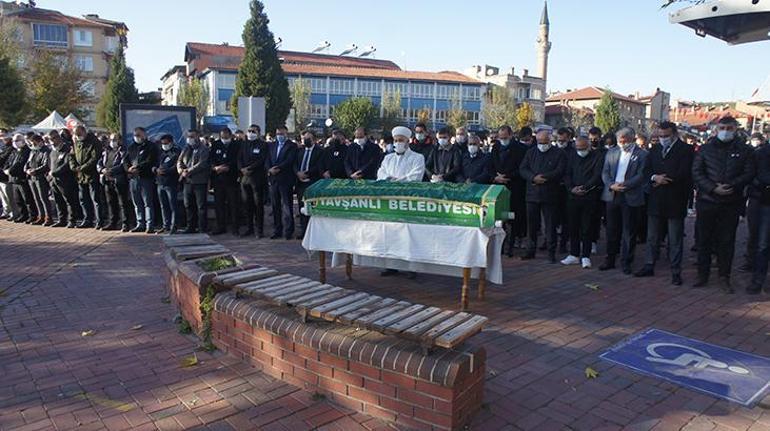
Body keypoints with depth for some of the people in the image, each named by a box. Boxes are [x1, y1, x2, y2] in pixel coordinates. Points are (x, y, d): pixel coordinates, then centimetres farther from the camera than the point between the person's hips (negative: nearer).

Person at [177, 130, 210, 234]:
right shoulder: (186, 149, 17)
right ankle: (191, 227, 20)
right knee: (188, 205, 11)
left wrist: (189, 171, -16)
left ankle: (202, 228, 2)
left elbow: (202, 164, -14)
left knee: (201, 206, -3)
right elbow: (179, 161, 14)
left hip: (199, 181, -7)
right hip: (187, 181, 7)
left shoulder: (203, 149, -3)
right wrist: (181, 170, -7)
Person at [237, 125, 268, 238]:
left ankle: (260, 230, 3)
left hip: (257, 177, -5)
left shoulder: (263, 145, -1)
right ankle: (249, 228, 16)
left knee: (258, 204, -2)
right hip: (245, 177, 5)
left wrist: (249, 168, -15)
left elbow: (262, 160, -10)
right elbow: (239, 159, 12)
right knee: (247, 204, 7)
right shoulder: (243, 144, 16)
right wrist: (242, 169, -7)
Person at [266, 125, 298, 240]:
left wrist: (277, 168, -16)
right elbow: (267, 160, 10)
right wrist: (270, 169, -9)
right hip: (273, 179, 5)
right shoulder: (271, 145, 18)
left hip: (285, 179, -5)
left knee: (286, 206, -4)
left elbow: (289, 161, -11)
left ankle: (288, 231, 1)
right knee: (275, 206, 7)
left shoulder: (292, 146, 1)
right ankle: (277, 231, 13)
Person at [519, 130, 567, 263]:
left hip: (549, 195, -3)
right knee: (532, 224, 9)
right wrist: (534, 177, -14)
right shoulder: (530, 152, 12)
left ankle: (551, 253, 11)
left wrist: (542, 177, -15)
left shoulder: (559, 154, 1)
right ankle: (530, 251, 18)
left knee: (550, 225, 2)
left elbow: (559, 172, -10)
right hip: (532, 194, 3)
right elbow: (522, 169, 3)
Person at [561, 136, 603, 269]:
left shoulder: (597, 156, -1)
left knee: (586, 228, 0)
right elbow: (566, 174, 7)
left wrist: (584, 188, -16)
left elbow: (597, 176, -9)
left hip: (589, 197, -4)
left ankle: (585, 256, 8)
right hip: (573, 196, 4)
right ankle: (574, 255, 17)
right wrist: (571, 188, -7)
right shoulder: (571, 155, 11)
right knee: (573, 227, 8)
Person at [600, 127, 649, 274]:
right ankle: (610, 259, 21)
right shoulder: (611, 152, 11)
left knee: (629, 231, 3)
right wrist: (611, 185, -10)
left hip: (630, 198, -4)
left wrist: (624, 185, -18)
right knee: (612, 229, 10)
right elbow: (605, 173, 7)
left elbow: (642, 176, -9)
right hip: (612, 196, 4)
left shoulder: (642, 155, -2)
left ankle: (626, 262, 12)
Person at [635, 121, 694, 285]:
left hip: (675, 201, -5)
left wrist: (661, 179, -11)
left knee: (675, 239, 4)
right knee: (652, 237, 12)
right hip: (655, 201, 5)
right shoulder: (654, 150, 13)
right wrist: (654, 178, -14)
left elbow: (684, 173, -15)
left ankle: (676, 272, 11)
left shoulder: (686, 150, -4)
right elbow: (647, 171, 7)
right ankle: (649, 266, 22)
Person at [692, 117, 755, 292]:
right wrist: (713, 188, -14)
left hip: (731, 203, 0)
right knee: (704, 240, 6)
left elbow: (749, 174, -1)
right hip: (707, 201, 1)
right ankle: (702, 275, 15)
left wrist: (730, 186, -17)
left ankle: (724, 278, 14)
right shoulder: (705, 149, 6)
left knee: (727, 241, 5)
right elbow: (696, 173, -1)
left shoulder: (745, 151, 5)